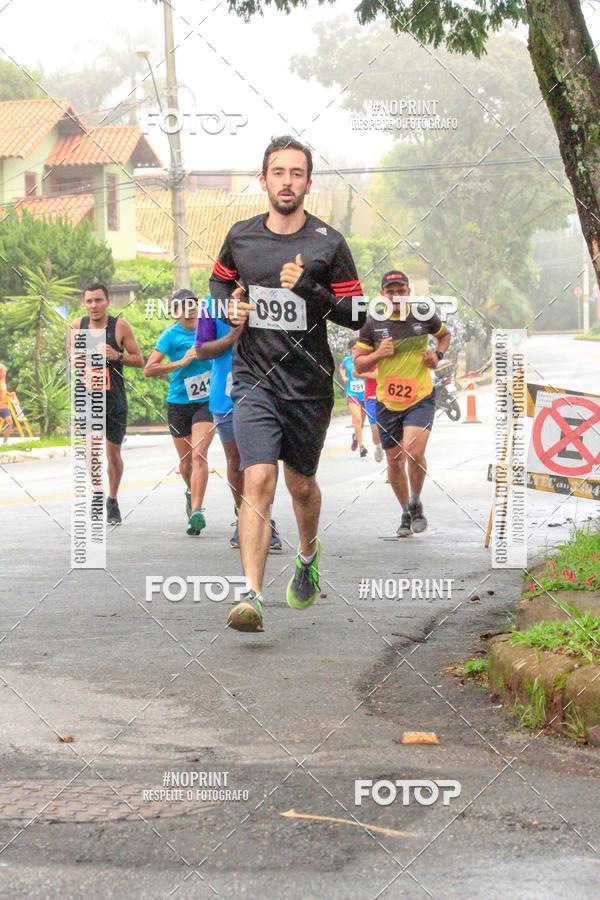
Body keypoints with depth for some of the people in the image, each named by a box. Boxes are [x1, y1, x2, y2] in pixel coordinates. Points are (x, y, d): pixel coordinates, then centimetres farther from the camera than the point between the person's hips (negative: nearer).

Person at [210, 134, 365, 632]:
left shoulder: (328, 243, -3)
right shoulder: (241, 236, 4)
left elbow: (356, 313, -3)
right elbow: (220, 281, 24)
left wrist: (309, 291, -18)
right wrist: (230, 306, 2)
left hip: (309, 383, 0)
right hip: (254, 380, 0)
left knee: (301, 484, 14)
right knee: (259, 481, -15)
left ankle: (308, 556, 45)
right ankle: (252, 596, -20)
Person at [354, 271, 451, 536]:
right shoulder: (372, 324, -3)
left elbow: (445, 335, 20)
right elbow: (358, 365, 3)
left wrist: (438, 355, 1)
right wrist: (378, 354, -16)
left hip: (421, 398, -2)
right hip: (387, 402, 2)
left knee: (414, 452, -22)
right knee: (394, 461, 8)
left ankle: (416, 503, 3)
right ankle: (406, 513, 29)